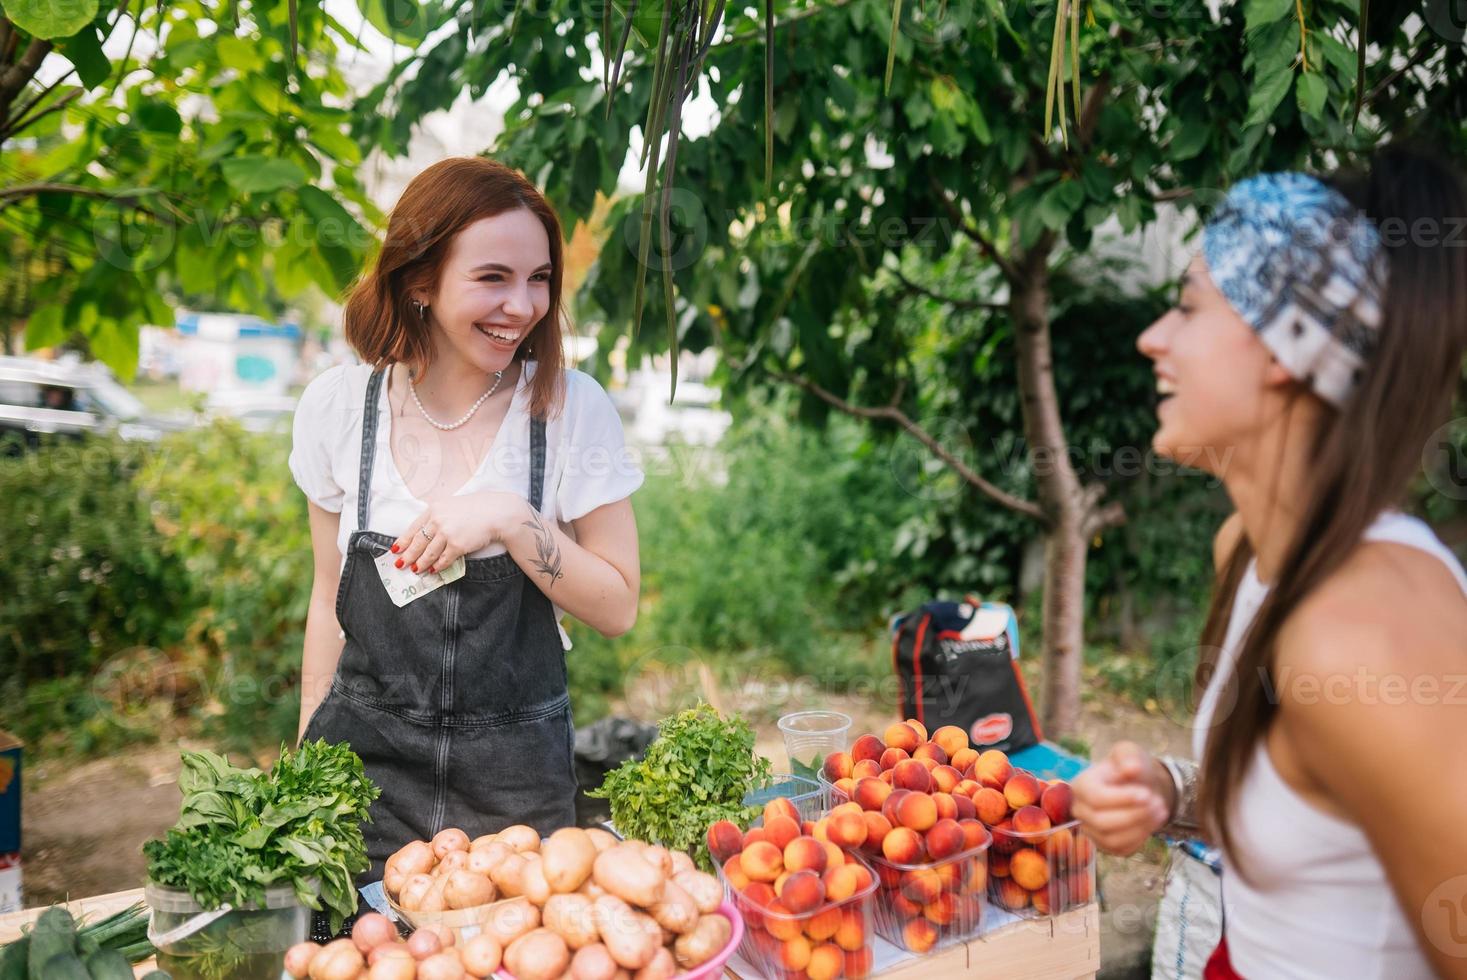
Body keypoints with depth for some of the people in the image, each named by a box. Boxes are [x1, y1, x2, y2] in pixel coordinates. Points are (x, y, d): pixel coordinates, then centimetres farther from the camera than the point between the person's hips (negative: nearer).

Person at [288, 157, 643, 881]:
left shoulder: (571, 407, -10)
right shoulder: (338, 405, -4)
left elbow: (617, 608, -7)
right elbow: (330, 599, 8)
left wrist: (510, 520, -21)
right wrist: (307, 762, 10)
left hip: (516, 773, -1)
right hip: (363, 761, 2)